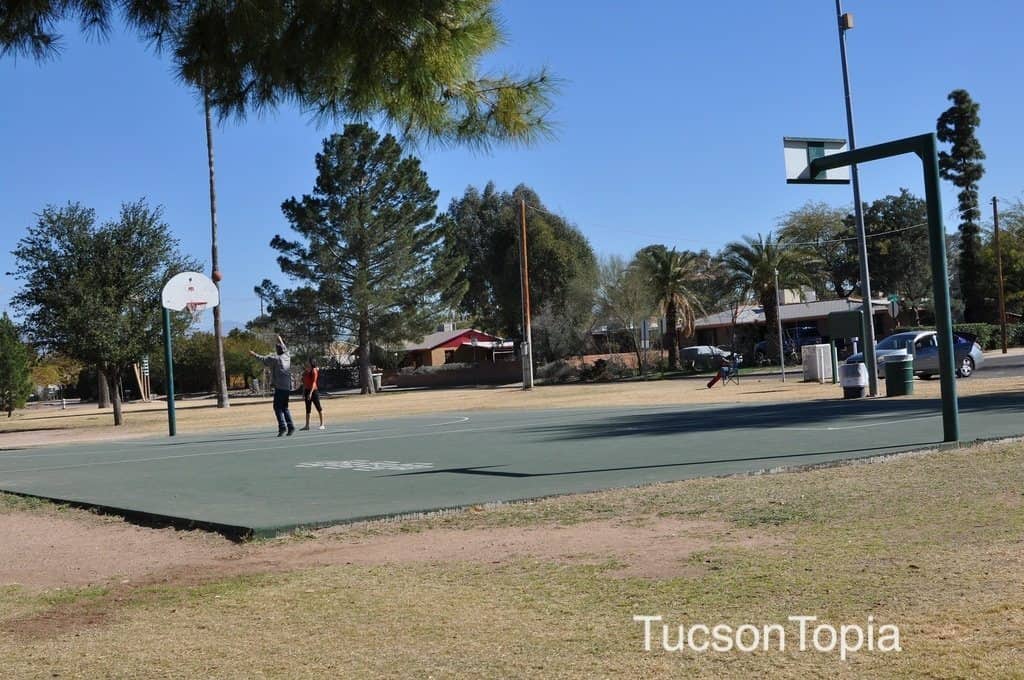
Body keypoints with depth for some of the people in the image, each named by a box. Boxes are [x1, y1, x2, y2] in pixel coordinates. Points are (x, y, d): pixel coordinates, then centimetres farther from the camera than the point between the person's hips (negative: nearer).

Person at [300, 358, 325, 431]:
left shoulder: (314, 371, -9)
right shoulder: (306, 372, 12)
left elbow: (314, 382, -15)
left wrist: (311, 393, -22)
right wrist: (303, 392, 14)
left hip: (314, 391, -8)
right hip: (307, 391, 8)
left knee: (318, 407, -4)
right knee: (308, 408, 9)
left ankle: (322, 424, -1)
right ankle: (307, 425, 12)